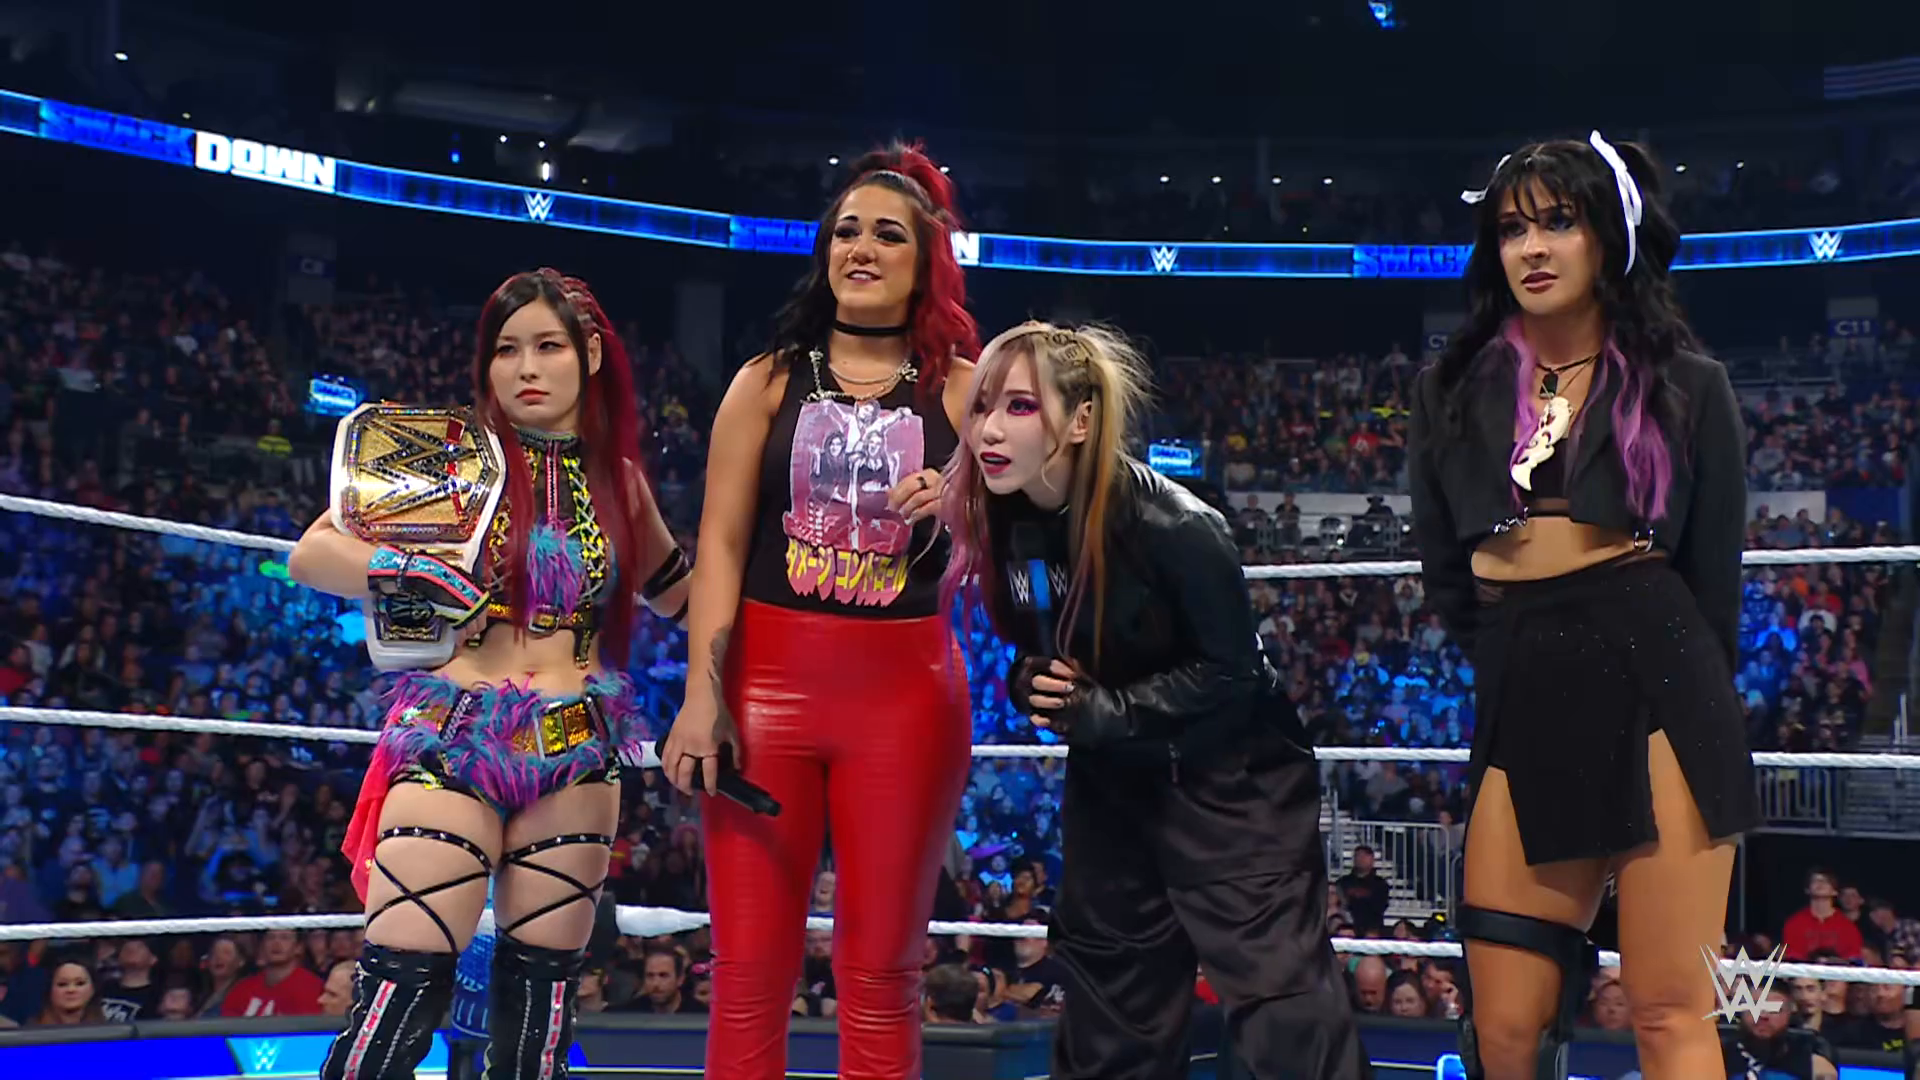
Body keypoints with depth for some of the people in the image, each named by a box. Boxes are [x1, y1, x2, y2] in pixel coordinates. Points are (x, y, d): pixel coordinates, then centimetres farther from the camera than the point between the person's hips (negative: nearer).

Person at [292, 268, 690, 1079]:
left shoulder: (617, 478, 11)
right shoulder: (452, 454, 1)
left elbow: (675, 591, 27)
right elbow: (310, 554, -2)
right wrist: (415, 575, -18)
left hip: (579, 750, 3)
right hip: (452, 738, -3)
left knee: (542, 986, 7)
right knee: (402, 988, -13)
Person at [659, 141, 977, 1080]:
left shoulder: (961, 391, 6)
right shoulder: (769, 380, 7)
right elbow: (721, 542, 1)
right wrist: (701, 692, -9)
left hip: (906, 689, 0)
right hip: (767, 680, 0)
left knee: (880, 972, 6)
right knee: (750, 970, 1)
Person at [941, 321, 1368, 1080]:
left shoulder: (1172, 527, -26)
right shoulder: (1004, 518, -7)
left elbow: (1228, 671, -20)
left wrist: (1101, 711, -24)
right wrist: (1033, 684, -14)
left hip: (1228, 781, -6)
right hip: (1111, 778, 7)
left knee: (1282, 1001, -8)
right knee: (1107, 988, 17)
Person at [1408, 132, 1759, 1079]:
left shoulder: (1686, 388, 7)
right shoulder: (1453, 394, 13)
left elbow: (1714, 579, 9)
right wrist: (1522, 670, 13)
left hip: (1658, 688, -2)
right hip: (1523, 709, 3)